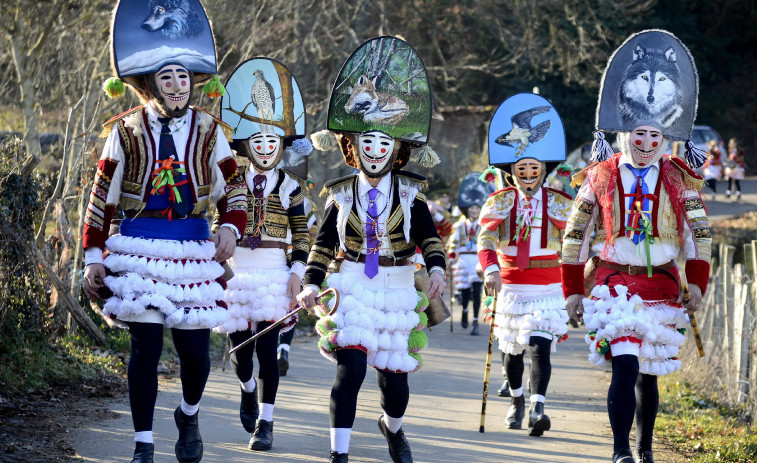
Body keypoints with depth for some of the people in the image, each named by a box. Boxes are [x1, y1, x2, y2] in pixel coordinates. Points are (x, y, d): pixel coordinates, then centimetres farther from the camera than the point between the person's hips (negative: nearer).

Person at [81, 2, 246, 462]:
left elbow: (234, 187, 13)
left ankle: (189, 416, 33)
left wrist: (230, 228, -5)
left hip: (195, 246, 1)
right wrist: (93, 258, 1)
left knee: (195, 349, 1)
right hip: (140, 245, -1)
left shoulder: (208, 130, 5)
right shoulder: (127, 131, 1)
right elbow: (102, 197, 4)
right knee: (146, 347, -5)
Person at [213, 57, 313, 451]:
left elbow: (302, 236, 5)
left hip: (274, 274, -1)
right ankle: (248, 390, 39)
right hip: (236, 273, 1)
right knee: (240, 348, 4)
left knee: (267, 349, -6)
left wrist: (297, 274, -4)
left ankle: (265, 423, 2)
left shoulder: (290, 188, 3)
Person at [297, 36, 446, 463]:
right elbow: (324, 243, 7)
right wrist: (312, 283, -4)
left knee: (394, 378, 8)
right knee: (350, 368, -18)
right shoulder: (342, 196, 3)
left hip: (398, 291, 1)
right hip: (353, 288, -1)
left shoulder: (411, 194, 2)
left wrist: (437, 268, -16)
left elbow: (429, 238, 2)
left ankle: (393, 428, 43)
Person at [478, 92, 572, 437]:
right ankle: (516, 400, 36)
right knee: (512, 350, 14)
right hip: (510, 288, 2)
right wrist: (490, 270, -30)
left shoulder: (558, 203, 1)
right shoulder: (499, 202, 1)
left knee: (540, 347, -16)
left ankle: (537, 409, -23)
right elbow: (485, 239, -11)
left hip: (547, 291, -2)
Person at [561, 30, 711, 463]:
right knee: (625, 367, -17)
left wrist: (696, 283, -1)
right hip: (615, 282, -2)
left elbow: (700, 233, 7)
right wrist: (573, 289, 4)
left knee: (649, 374, 10)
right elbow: (575, 236, 6)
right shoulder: (600, 178, 1)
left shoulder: (679, 179, 3)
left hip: (663, 286, 2)